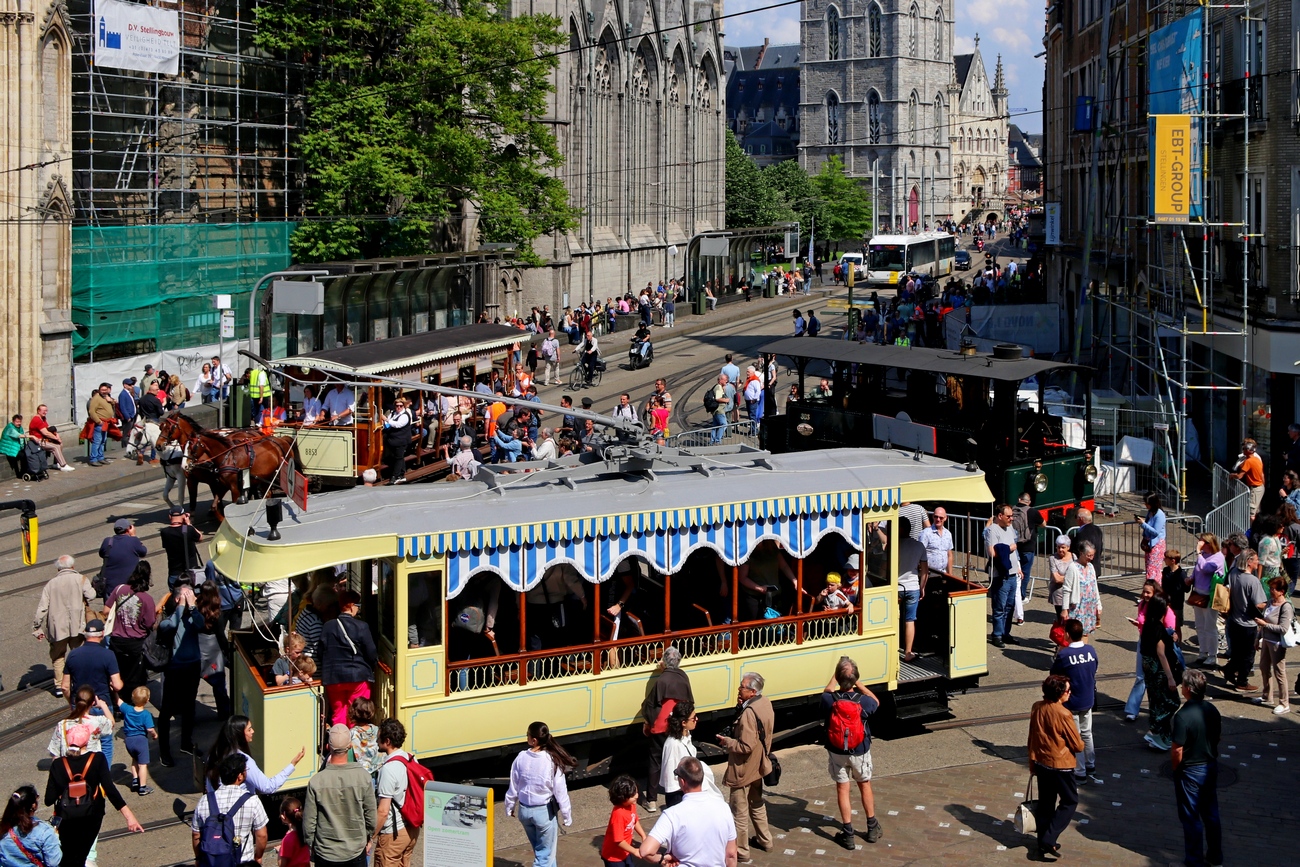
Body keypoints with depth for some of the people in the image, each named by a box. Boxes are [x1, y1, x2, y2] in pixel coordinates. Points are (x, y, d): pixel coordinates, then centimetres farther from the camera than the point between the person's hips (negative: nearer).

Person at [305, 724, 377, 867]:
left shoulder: (316, 782, -16)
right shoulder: (363, 777, -11)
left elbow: (309, 822, -8)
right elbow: (371, 816, -1)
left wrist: (310, 845, 9)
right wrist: (368, 838, 17)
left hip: (325, 855, -1)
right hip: (356, 851, 1)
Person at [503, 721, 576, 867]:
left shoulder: (521, 757, -12)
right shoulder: (552, 760, -21)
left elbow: (513, 787, -2)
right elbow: (560, 790, -15)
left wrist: (510, 807, 15)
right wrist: (567, 815, -3)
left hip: (524, 810, 4)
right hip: (544, 811, -4)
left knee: (539, 849, 25)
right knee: (545, 855, 8)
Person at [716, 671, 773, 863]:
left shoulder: (749, 713, -30)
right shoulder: (765, 703, -2)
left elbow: (746, 746, -30)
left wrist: (727, 742, -15)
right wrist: (741, 707, -6)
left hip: (742, 770, -10)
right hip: (758, 766, 10)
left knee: (740, 812, 6)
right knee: (757, 805, 27)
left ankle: (740, 850, 17)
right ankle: (764, 840, 40)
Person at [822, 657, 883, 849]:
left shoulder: (829, 700, -22)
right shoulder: (863, 701, -22)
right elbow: (876, 702, 3)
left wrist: (835, 677, 6)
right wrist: (857, 682, -2)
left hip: (836, 752, 0)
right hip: (860, 752, 0)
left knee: (842, 789, 10)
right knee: (865, 785, 20)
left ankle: (848, 835, 15)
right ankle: (872, 828, 33)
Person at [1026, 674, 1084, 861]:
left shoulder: (1037, 708, -3)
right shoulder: (1063, 714, -23)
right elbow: (1077, 745, -15)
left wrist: (1032, 764, 18)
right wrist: (1081, 744, 9)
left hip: (1041, 763, 7)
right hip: (1060, 765, -7)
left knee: (1046, 803, 17)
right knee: (1070, 802, 9)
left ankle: (1044, 843, 23)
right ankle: (1049, 839, 1)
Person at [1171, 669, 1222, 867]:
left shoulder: (1183, 715, -26)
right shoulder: (1212, 710, -4)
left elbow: (1177, 750, -22)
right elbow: (1217, 737, 8)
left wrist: (1175, 768, -4)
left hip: (1190, 771, -7)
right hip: (1211, 768, 7)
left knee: (1191, 818, 7)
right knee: (1211, 813, 19)